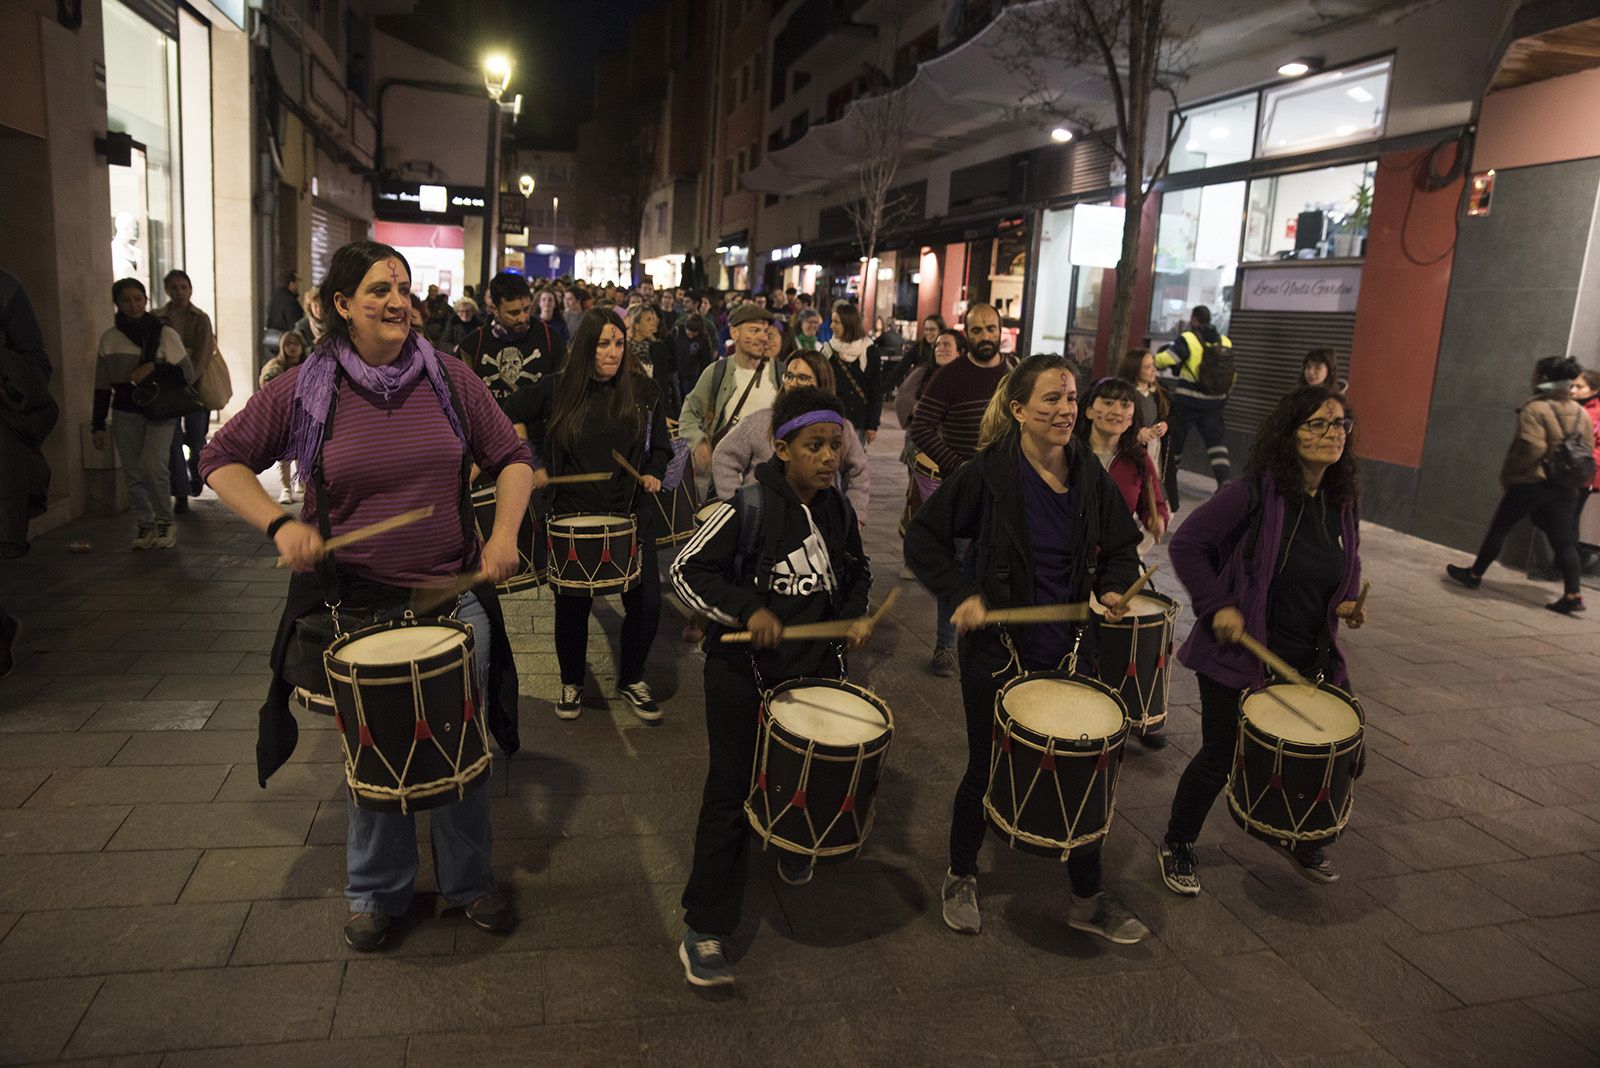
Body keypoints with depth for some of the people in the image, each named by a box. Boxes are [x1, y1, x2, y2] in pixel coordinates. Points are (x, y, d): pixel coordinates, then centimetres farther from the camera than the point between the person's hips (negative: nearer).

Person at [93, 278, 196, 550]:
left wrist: (153, 367, -14)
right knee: (133, 472, 3)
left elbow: (188, 374, 0)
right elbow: (102, 386, 10)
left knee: (153, 464, -19)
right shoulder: (109, 339, 6)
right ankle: (145, 525, 17)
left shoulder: (165, 334, -1)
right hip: (125, 413, 3)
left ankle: (165, 522, 0)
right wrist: (98, 425, 9)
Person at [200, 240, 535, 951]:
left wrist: (505, 531, -11)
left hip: (453, 594, 1)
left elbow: (512, 459, 5)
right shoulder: (304, 388, -5)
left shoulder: (448, 378, -2)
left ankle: (468, 880, 35)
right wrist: (278, 523, -12)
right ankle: (376, 893, 37)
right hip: (355, 605, -1)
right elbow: (222, 458, 4)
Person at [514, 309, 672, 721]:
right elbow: (512, 420, 7)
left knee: (646, 602, -3)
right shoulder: (557, 389, -2)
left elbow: (660, 444, 11)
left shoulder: (643, 389, 1)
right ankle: (571, 683, 29)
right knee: (572, 604, 5)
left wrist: (654, 474, -7)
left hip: (631, 512, 1)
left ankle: (631, 679, 22)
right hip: (574, 512, -1)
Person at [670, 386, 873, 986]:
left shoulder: (839, 510, 0)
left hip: (816, 670, 6)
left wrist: (856, 614, -3)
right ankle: (703, 931, 10)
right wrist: (747, 609, -26)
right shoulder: (747, 508, -18)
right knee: (730, 794, 0)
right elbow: (687, 571, -15)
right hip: (742, 673, -5)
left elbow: (858, 572, 16)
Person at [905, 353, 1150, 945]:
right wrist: (961, 594, -19)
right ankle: (961, 878, 36)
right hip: (998, 650, -4)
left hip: (1069, 651, 4)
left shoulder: (1089, 475, -2)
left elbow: (1121, 547, 10)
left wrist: (1114, 587, -10)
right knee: (986, 770, 11)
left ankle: (1088, 897, 31)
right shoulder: (987, 473, -14)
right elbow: (923, 537, -8)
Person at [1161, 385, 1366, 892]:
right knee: (1221, 757, 4)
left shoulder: (1343, 503, 2)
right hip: (1237, 654, -6)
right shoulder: (1254, 493, -18)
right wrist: (1217, 605, -19)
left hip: (1310, 659, 6)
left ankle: (1300, 839, 41)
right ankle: (1177, 846, 28)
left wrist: (1347, 602, -1)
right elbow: (1186, 545, -14)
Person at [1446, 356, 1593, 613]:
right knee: (1564, 540, 5)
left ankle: (1475, 574, 21)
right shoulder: (1582, 413, 8)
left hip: (1530, 482, -6)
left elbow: (1531, 448, -22)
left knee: (1499, 528, 10)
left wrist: (1509, 471, -10)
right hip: (1566, 487, 6)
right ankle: (1573, 594, -1)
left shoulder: (1535, 409, -14)